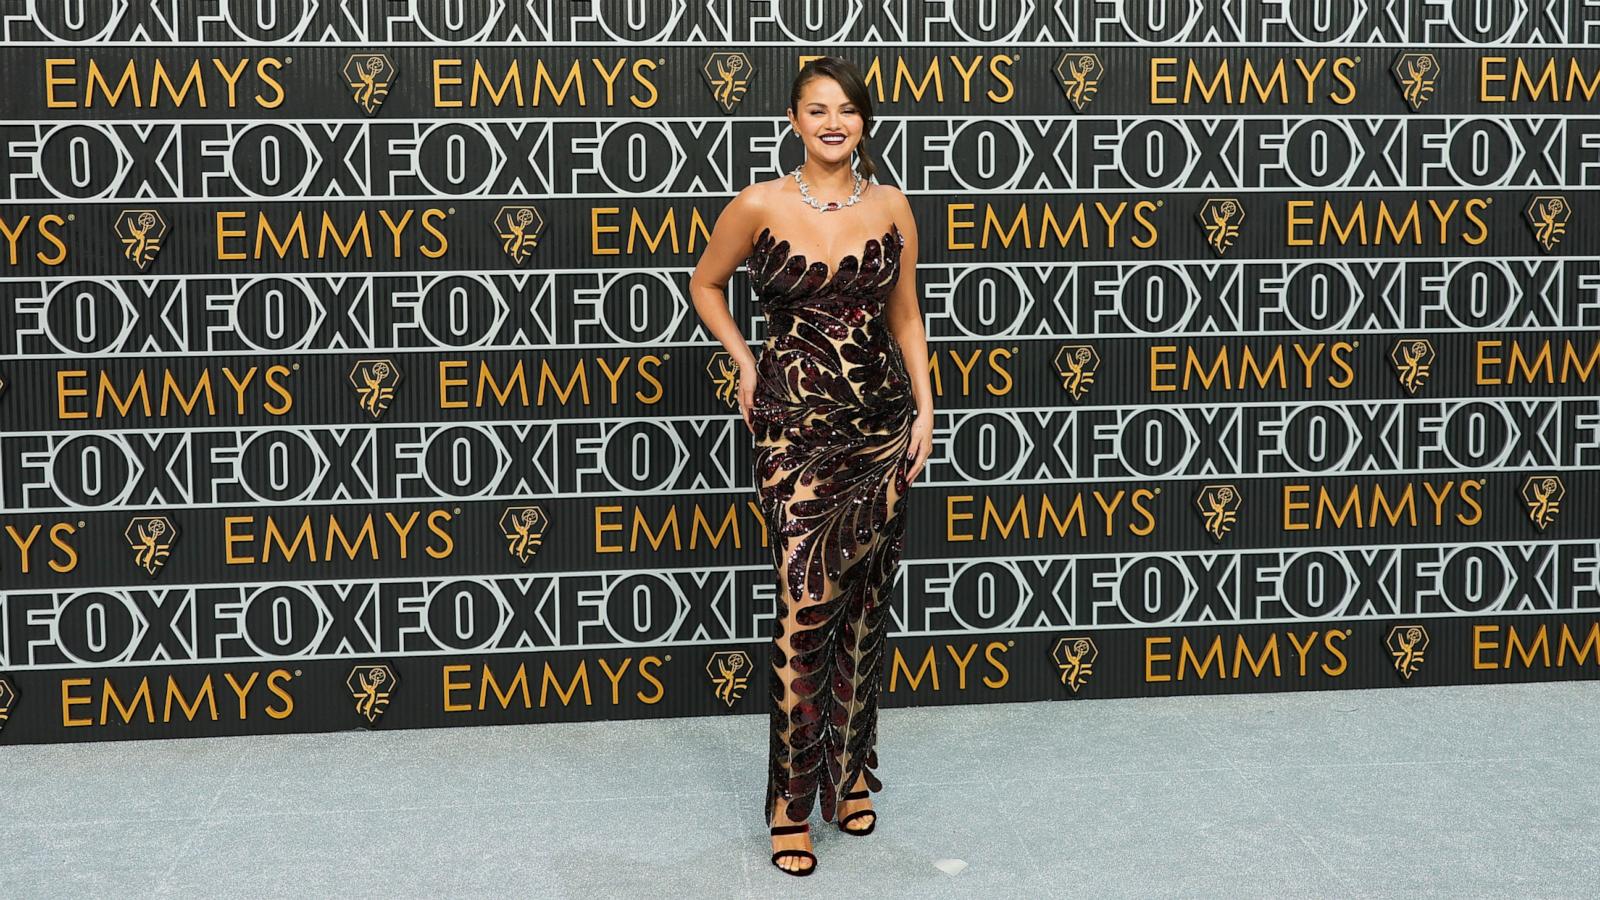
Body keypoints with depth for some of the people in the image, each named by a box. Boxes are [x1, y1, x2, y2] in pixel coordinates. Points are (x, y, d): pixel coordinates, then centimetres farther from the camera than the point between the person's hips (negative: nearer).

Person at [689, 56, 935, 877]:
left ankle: (850, 774, 26)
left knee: (865, 605, 9)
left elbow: (905, 315, 11)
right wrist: (746, 365, 3)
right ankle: (793, 804, 2)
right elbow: (705, 284, 11)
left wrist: (925, 409, 3)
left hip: (880, 422, 3)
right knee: (807, 607, -8)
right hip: (796, 425, -3)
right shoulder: (760, 206, -5)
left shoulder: (891, 207, 3)